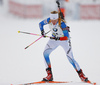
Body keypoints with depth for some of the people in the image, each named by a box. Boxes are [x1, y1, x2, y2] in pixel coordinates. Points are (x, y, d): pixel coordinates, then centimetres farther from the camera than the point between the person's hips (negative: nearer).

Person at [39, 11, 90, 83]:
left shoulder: (62, 24, -31)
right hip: (54, 39, 5)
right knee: (45, 53, -14)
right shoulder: (49, 20, -17)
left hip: (64, 40, -5)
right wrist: (42, 31, -17)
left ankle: (81, 75, 8)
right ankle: (49, 75, -11)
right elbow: (41, 23, 1)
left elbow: (67, 37, -32)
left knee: (70, 58, -9)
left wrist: (58, 38, -47)